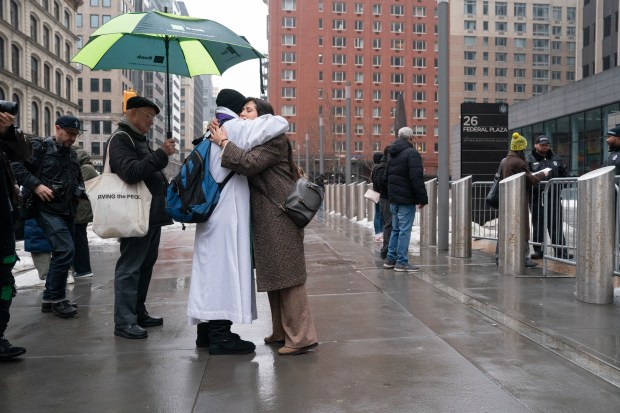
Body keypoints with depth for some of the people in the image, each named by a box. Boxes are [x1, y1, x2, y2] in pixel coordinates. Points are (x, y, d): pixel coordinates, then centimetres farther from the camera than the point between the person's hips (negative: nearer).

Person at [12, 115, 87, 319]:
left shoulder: (72, 154, 17)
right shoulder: (40, 146, -4)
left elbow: (78, 180, 28)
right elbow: (16, 165, -13)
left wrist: (83, 193, 8)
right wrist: (36, 185, -21)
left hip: (67, 210, 8)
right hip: (48, 209, -8)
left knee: (62, 253, 10)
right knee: (66, 250, -18)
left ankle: (50, 299, 21)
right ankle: (56, 299, -6)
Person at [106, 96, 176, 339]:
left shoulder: (140, 138, 21)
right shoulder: (120, 139, -9)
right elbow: (130, 172, -25)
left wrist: (165, 187, 16)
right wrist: (161, 154, -25)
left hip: (152, 214, 10)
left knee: (145, 265, 14)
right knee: (129, 267, -6)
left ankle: (138, 313, 24)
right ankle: (124, 322, -2)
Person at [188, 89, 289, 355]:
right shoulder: (236, 128, -8)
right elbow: (280, 123, -10)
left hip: (210, 211, 9)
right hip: (227, 213, -9)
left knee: (211, 268, 11)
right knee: (226, 268, -6)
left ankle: (207, 328, 19)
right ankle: (221, 335, -3)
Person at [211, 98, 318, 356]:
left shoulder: (274, 139, -7)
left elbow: (249, 163, -21)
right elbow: (245, 165, 11)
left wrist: (224, 141, -10)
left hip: (280, 215, -9)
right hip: (265, 217, 10)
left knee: (287, 274, -9)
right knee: (274, 274, 12)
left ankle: (301, 337, -4)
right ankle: (282, 332, 21)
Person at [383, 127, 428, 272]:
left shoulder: (392, 155, 15)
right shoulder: (412, 153, -13)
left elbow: (386, 178, 21)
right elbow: (417, 179, -20)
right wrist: (423, 199, -15)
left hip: (393, 199, 9)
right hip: (406, 200, -9)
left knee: (395, 229, 16)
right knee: (405, 230, -4)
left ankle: (390, 259, 20)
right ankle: (402, 262, -1)